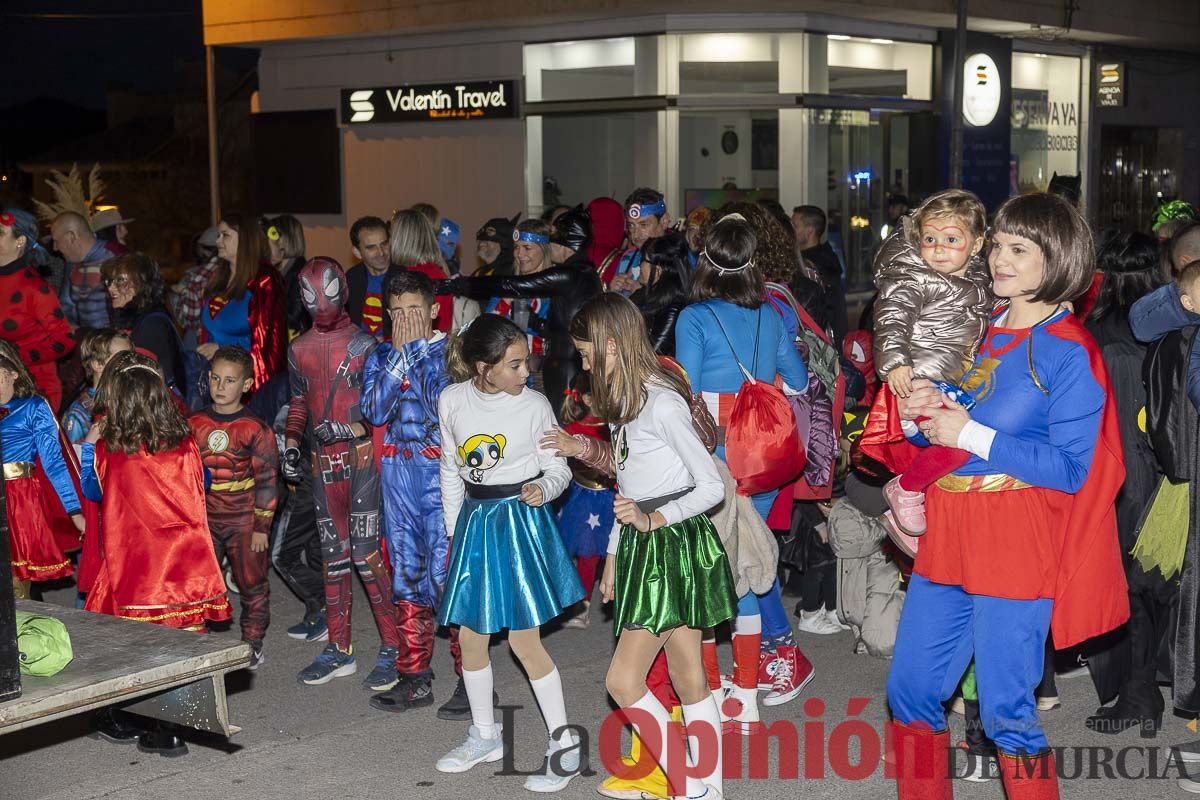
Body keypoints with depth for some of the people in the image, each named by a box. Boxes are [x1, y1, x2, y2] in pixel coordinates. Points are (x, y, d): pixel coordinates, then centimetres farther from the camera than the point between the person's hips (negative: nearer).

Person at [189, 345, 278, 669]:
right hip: (203, 521, 3)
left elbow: (266, 480, -6)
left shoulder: (255, 429, -8)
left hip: (244, 522, -3)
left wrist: (262, 526, -8)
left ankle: (252, 643, 23)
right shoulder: (194, 425, 4)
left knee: (253, 584, 8)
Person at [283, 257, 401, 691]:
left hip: (362, 455, -5)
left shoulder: (363, 343, -2)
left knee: (365, 553, -10)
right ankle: (339, 650, 19)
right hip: (323, 460, 5)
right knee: (333, 555, 10)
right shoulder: (298, 349, 14)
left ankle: (393, 648, -2)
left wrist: (355, 427, -19)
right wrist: (291, 444, 10)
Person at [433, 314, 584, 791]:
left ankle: (564, 745, 8)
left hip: (521, 520, -4)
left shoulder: (534, 406, -12)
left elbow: (558, 469, -4)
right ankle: (484, 737, 32)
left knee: (523, 639, -5)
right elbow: (451, 470, 9)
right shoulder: (452, 402, -3)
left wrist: (543, 489, -26)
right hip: (475, 520, 5)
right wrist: (455, 530, 10)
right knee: (470, 635, 12)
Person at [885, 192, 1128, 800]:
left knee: (1005, 710, -1)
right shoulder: (981, 333, 14)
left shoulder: (1069, 352, -7)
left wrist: (970, 434, -16)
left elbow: (1070, 467, -15)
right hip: (947, 537, 7)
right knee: (910, 692, 10)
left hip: (1016, 545, -7)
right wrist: (917, 418, -2)